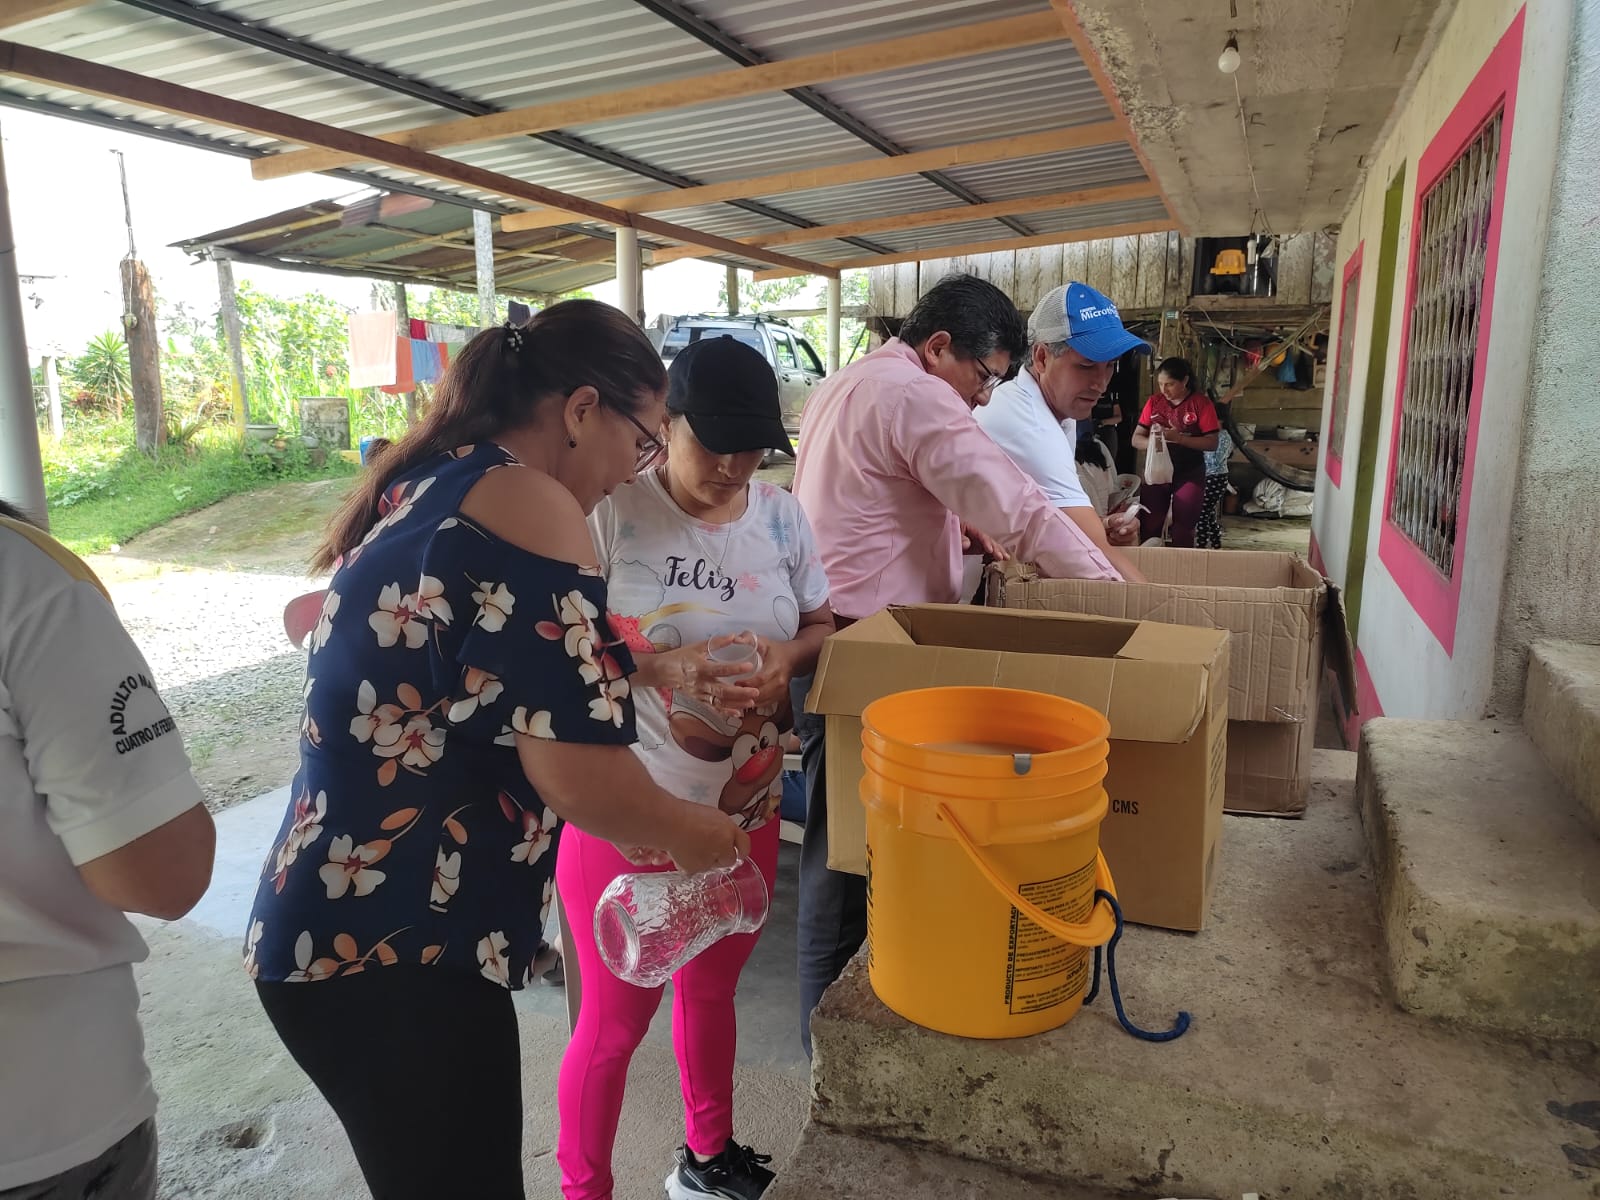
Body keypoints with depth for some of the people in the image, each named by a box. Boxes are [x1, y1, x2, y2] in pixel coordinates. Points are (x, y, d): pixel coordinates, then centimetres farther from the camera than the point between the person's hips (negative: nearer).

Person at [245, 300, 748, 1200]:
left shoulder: (419, 487, 10)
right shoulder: (530, 504, -17)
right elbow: (578, 776, -23)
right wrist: (691, 834, -3)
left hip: (325, 928, 9)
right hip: (396, 952, -9)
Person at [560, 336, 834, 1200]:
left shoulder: (780, 516, 0)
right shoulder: (608, 512, -15)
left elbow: (823, 628, 7)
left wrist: (788, 655, -15)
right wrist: (659, 664, -30)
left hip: (745, 809, 5)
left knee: (711, 990, 25)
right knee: (615, 1019, 12)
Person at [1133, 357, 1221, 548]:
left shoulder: (1201, 404, -7)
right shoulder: (1154, 402, 2)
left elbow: (1212, 443, -12)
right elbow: (1136, 439, 2)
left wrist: (1179, 438, -25)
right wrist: (1153, 442, -21)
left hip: (1189, 474, -2)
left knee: (1183, 530, 3)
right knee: (1148, 527, 2)